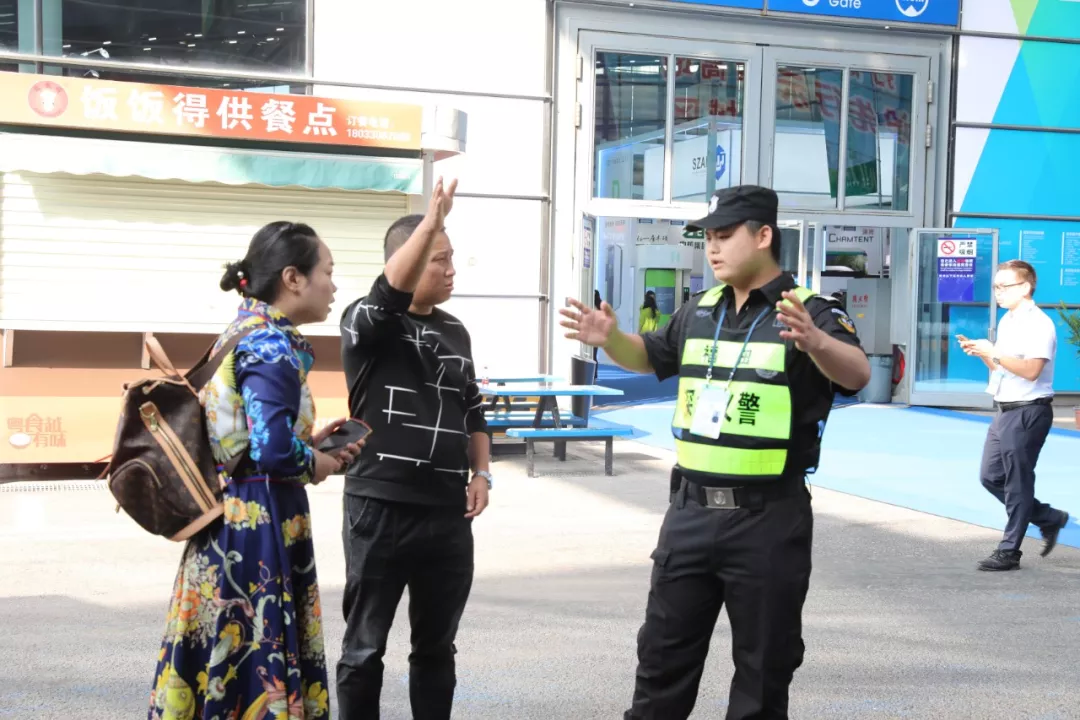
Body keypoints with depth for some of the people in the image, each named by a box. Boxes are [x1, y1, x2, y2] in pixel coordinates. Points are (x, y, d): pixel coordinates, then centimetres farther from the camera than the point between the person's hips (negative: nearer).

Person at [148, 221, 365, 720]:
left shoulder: (243, 334, 12)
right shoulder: (273, 346, -17)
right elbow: (273, 450, -26)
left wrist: (310, 443, 11)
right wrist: (315, 465, -7)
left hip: (229, 517, 9)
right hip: (259, 525, -9)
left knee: (230, 655, 15)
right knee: (257, 661, 0)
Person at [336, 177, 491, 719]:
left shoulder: (455, 332, 13)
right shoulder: (367, 323, -7)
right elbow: (390, 292, -30)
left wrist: (480, 473, 7)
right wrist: (433, 219, -36)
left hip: (448, 512, 6)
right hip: (380, 509, -5)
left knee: (436, 647, 15)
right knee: (366, 647, 6)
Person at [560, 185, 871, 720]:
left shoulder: (809, 313, -11)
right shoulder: (698, 312, 8)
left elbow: (856, 375, -28)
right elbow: (649, 358, 24)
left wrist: (815, 343, -49)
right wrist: (610, 339, 2)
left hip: (768, 517, -5)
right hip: (691, 510, 6)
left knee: (763, 667, 11)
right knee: (662, 653, 17)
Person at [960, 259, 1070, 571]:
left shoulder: (1039, 324, -14)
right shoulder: (1006, 321, 13)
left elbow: (1030, 370, -25)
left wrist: (992, 352, -24)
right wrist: (981, 353, 2)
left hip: (1028, 412, -9)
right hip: (1005, 411, 9)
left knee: (1017, 482, -1)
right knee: (991, 477, 12)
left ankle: (1009, 552, 8)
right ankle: (1048, 519, 26)